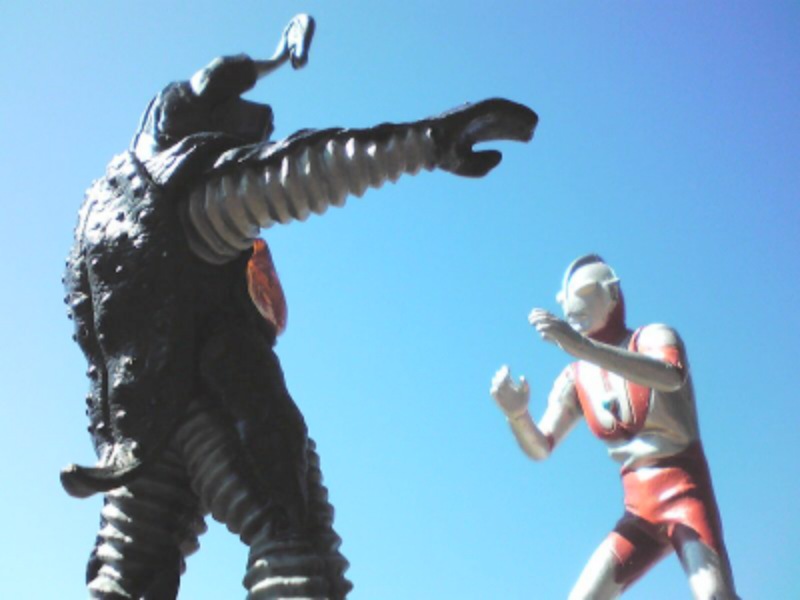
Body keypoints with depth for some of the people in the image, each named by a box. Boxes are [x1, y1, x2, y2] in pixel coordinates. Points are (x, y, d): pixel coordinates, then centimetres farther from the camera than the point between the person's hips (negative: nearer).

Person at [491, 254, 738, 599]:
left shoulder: (652, 337, -3)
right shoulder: (574, 378, 10)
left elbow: (672, 376, -29)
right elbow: (541, 448, 5)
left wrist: (584, 347, -40)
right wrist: (517, 415, -18)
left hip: (682, 489, -5)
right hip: (639, 507, 5)